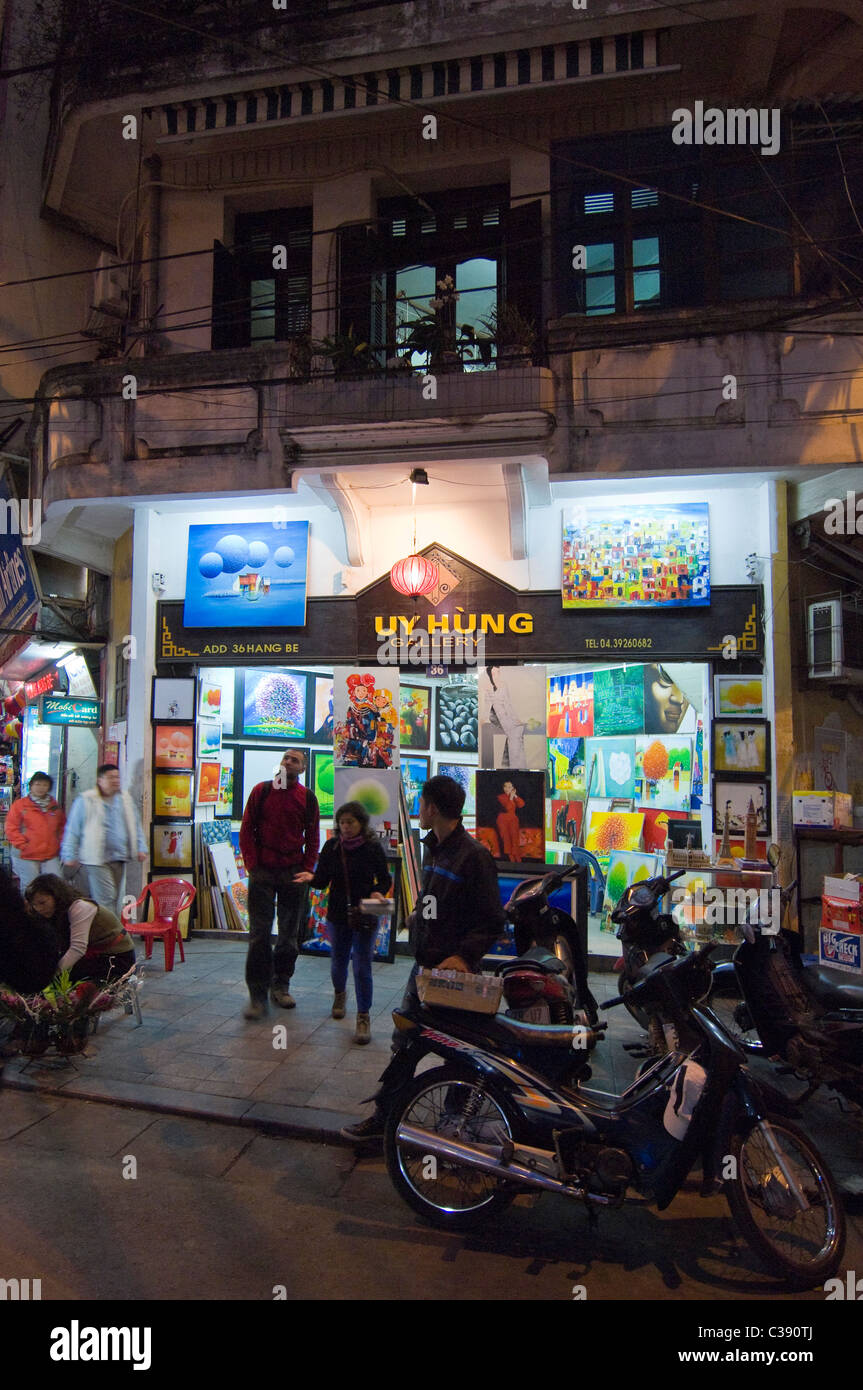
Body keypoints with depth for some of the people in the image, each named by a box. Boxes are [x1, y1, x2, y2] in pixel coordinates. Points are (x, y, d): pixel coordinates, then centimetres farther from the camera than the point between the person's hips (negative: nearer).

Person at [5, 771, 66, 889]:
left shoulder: (55, 806, 12)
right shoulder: (19, 805, 0)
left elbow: (62, 826, 20)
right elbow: (11, 829, -2)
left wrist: (60, 842, 6)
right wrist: (23, 845, -10)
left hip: (51, 856, 3)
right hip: (26, 857, -3)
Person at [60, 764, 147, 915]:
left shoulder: (125, 799, 12)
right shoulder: (86, 801, -4)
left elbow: (136, 825, 19)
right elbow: (72, 830, -1)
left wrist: (141, 848, 12)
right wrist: (70, 856, -1)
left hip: (120, 857, 6)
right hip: (97, 859, -6)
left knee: (118, 898, 10)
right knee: (105, 898, -11)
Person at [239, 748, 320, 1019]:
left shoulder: (307, 797, 6)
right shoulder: (261, 791, 4)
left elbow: (313, 837, 9)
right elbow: (246, 830, 3)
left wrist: (307, 870, 0)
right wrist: (252, 865, -6)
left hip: (293, 874, 1)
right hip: (262, 872, -1)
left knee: (290, 933, 8)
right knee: (260, 933, -3)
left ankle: (281, 986, 21)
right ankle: (257, 994, 3)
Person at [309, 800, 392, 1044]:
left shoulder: (373, 847, -9)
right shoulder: (331, 846, -4)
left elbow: (384, 879, 1)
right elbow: (323, 879, -1)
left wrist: (378, 892, -18)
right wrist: (311, 878, -22)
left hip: (365, 916, -3)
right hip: (338, 914, 3)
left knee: (362, 966, -3)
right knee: (338, 960, 18)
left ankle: (363, 1017, 9)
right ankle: (339, 993, 48)